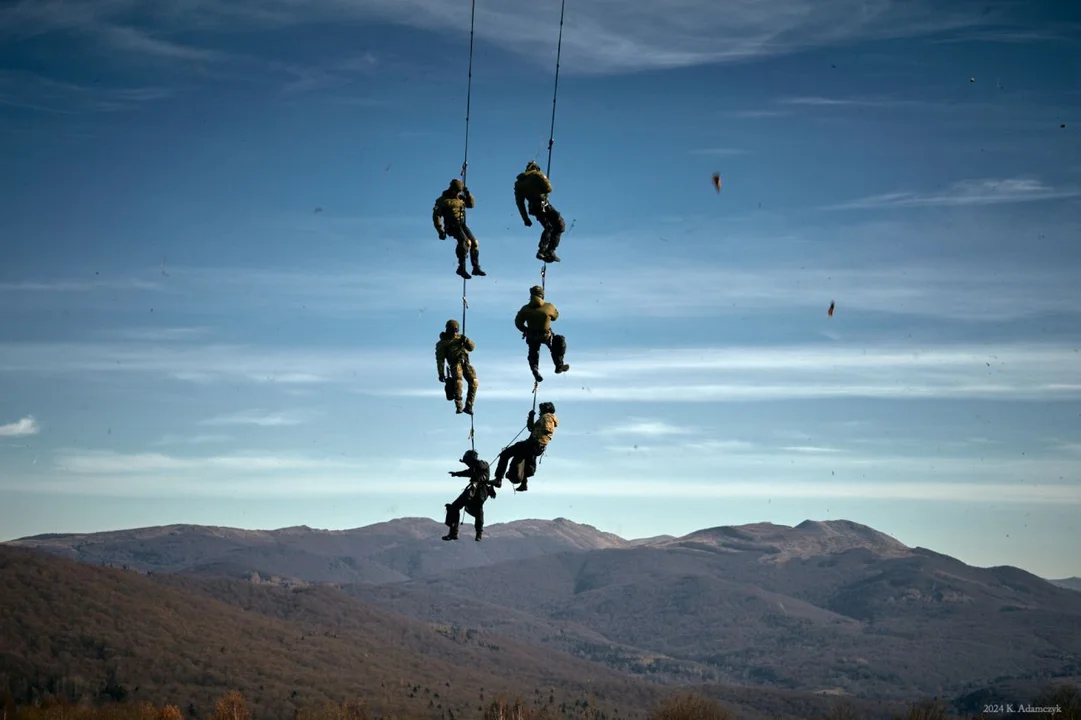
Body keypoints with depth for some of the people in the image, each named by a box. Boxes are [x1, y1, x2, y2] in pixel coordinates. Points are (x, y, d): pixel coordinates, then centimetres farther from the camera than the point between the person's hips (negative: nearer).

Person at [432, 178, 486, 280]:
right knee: (466, 242, -26)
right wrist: (440, 231, -13)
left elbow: (471, 204, 16)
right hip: (452, 226, -7)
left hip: (462, 225, 7)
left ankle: (476, 268, 6)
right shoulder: (443, 200, -6)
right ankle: (461, 268, -23)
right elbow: (436, 216, -7)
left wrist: (468, 194, -1)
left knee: (475, 243, -2)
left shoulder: (460, 197, 12)